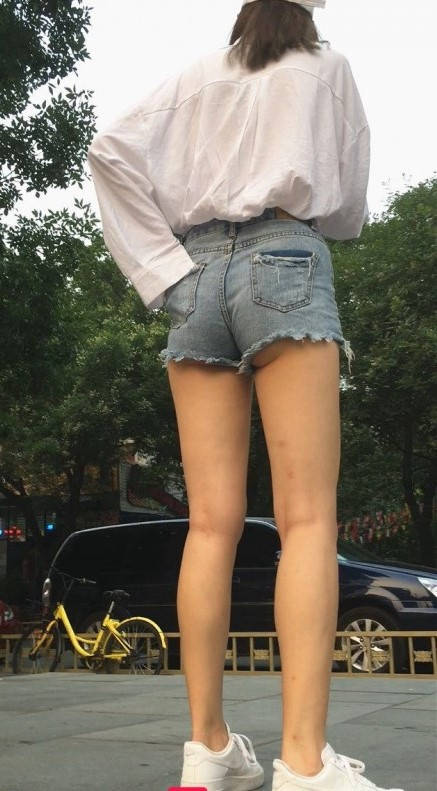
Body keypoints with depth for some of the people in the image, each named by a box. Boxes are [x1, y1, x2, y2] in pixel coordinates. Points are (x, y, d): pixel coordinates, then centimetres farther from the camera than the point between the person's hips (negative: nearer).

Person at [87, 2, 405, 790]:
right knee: (307, 519, -12)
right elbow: (349, 208, 15)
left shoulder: (194, 76, 22)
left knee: (213, 522, -2)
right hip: (286, 264, -3)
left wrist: (161, 264, 3)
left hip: (197, 274, 4)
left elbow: (111, 148, 6)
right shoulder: (327, 67, 16)